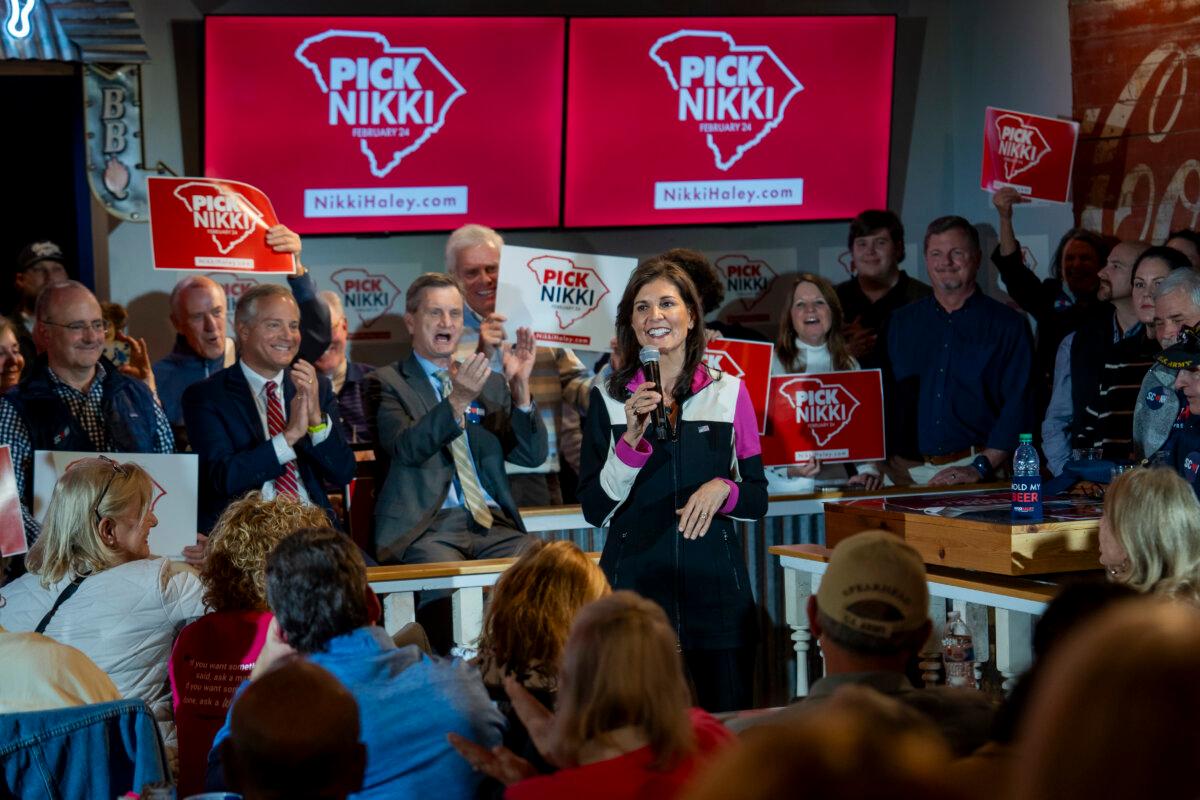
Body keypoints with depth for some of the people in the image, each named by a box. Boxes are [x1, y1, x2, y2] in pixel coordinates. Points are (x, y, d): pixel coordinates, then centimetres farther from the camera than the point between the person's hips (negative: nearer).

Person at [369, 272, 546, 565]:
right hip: (424, 527, -4)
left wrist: (520, 386, -3)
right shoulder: (387, 382, 6)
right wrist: (457, 401, -27)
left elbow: (532, 456, 10)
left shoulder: (491, 384, 20)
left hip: (492, 522, 4)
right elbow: (406, 449, -12)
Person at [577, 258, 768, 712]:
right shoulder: (608, 400, 5)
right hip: (635, 580, -1)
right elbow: (595, 509, 0)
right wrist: (632, 438, -11)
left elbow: (758, 500, 10)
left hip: (715, 582, 1)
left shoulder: (729, 393, 7)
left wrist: (723, 488, -11)